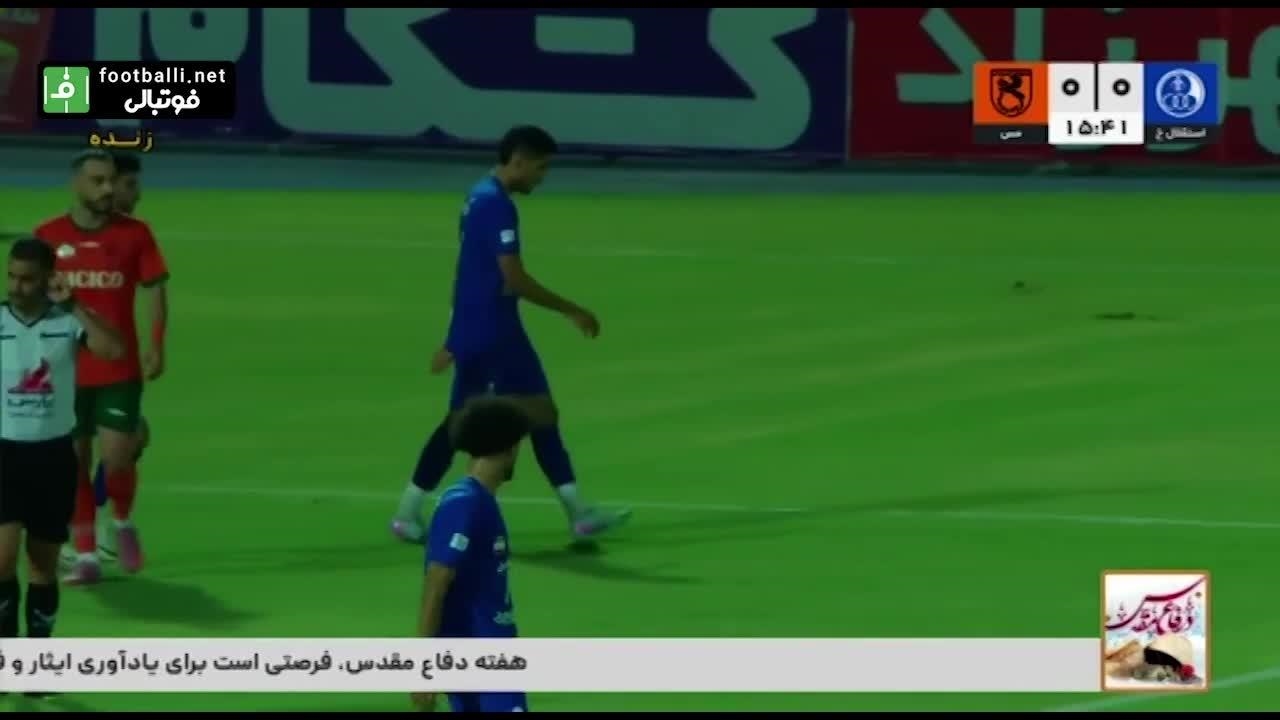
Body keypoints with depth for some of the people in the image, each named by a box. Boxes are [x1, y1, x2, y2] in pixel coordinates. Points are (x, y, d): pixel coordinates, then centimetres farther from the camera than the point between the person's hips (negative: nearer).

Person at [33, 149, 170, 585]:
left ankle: (123, 523, 24)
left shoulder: (134, 234, -1)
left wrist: (156, 347, -8)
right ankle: (85, 556, 10)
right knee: (74, 463, 3)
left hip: (120, 369, -1)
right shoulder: (48, 237, 0)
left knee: (117, 457, -7)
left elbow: (155, 289, 2)